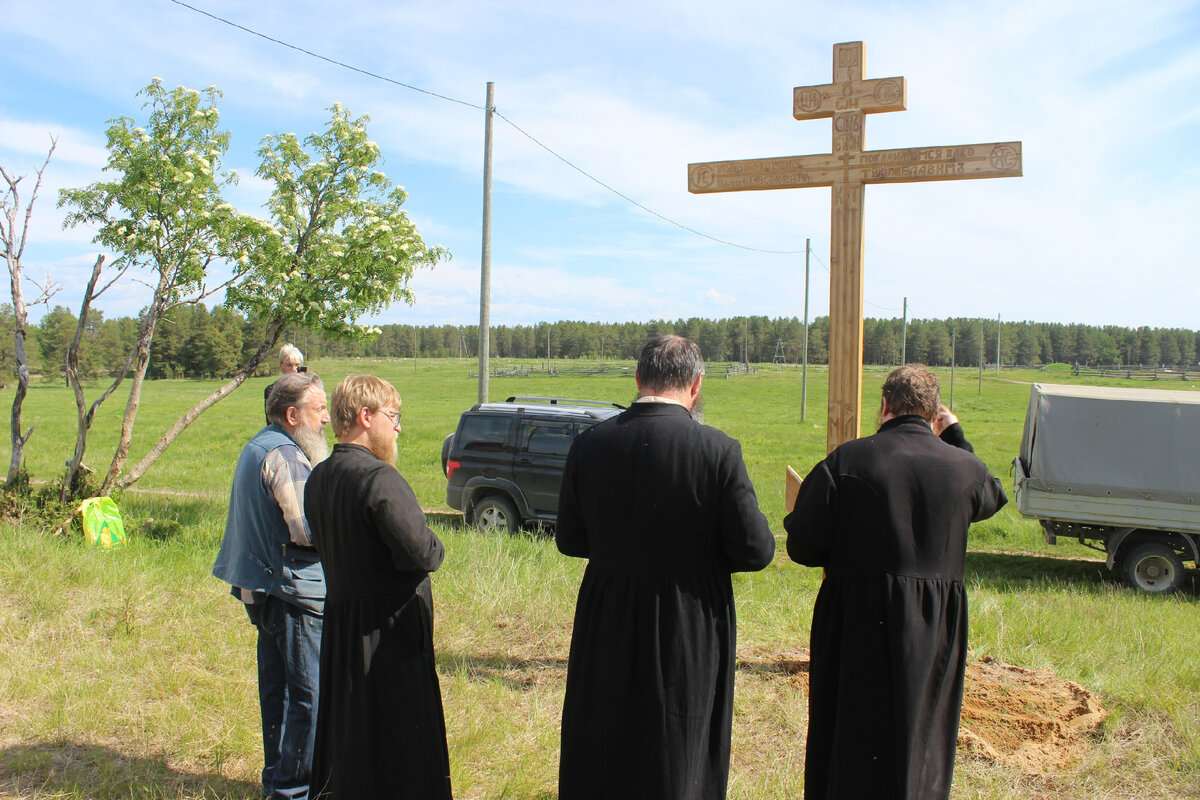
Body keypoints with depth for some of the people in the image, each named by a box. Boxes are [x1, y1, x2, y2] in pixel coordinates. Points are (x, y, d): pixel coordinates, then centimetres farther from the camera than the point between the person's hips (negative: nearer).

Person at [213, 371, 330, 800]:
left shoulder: (257, 447, 15)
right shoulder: (286, 456, -18)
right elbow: (309, 530, -24)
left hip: (261, 587, 11)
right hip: (296, 589, -11)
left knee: (277, 688, 19)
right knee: (311, 694, -3)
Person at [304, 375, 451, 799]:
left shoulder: (317, 479, 6)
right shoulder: (378, 477, -21)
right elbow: (419, 553, -25)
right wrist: (436, 548, -5)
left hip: (339, 619, 9)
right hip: (389, 627, -9)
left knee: (348, 730, 21)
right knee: (402, 748, 2)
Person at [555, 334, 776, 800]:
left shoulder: (589, 444, -7)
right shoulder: (718, 450, -16)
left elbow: (569, 540, 1)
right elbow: (755, 551, -13)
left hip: (607, 626, 3)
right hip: (689, 631, -2)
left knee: (601, 753, 20)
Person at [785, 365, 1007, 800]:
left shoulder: (846, 461, -12)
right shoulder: (963, 466, -3)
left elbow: (802, 544, -13)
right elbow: (993, 496, 22)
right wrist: (954, 435, 24)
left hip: (857, 622, -2)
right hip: (935, 632, 3)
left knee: (849, 743, 11)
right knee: (922, 740, 18)